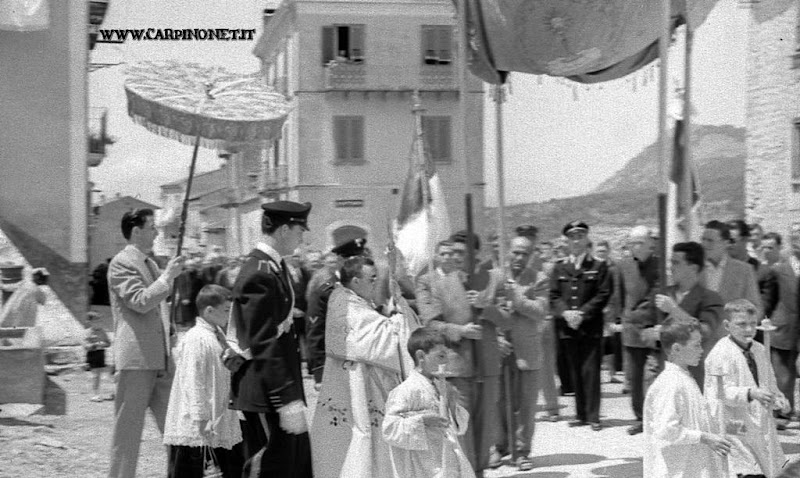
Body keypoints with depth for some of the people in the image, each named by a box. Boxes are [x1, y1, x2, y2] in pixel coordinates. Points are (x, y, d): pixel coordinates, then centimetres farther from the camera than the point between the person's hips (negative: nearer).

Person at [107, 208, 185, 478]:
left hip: (161, 359, 8)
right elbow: (140, 301, -20)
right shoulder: (122, 262, -8)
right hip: (136, 357, -8)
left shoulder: (149, 263, 18)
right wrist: (167, 276, -16)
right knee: (128, 426, -1)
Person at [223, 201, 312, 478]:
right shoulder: (260, 274, -19)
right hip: (265, 393, -10)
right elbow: (264, 344, -23)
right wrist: (287, 400, -24)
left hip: (280, 385, 10)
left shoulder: (273, 267, 13)